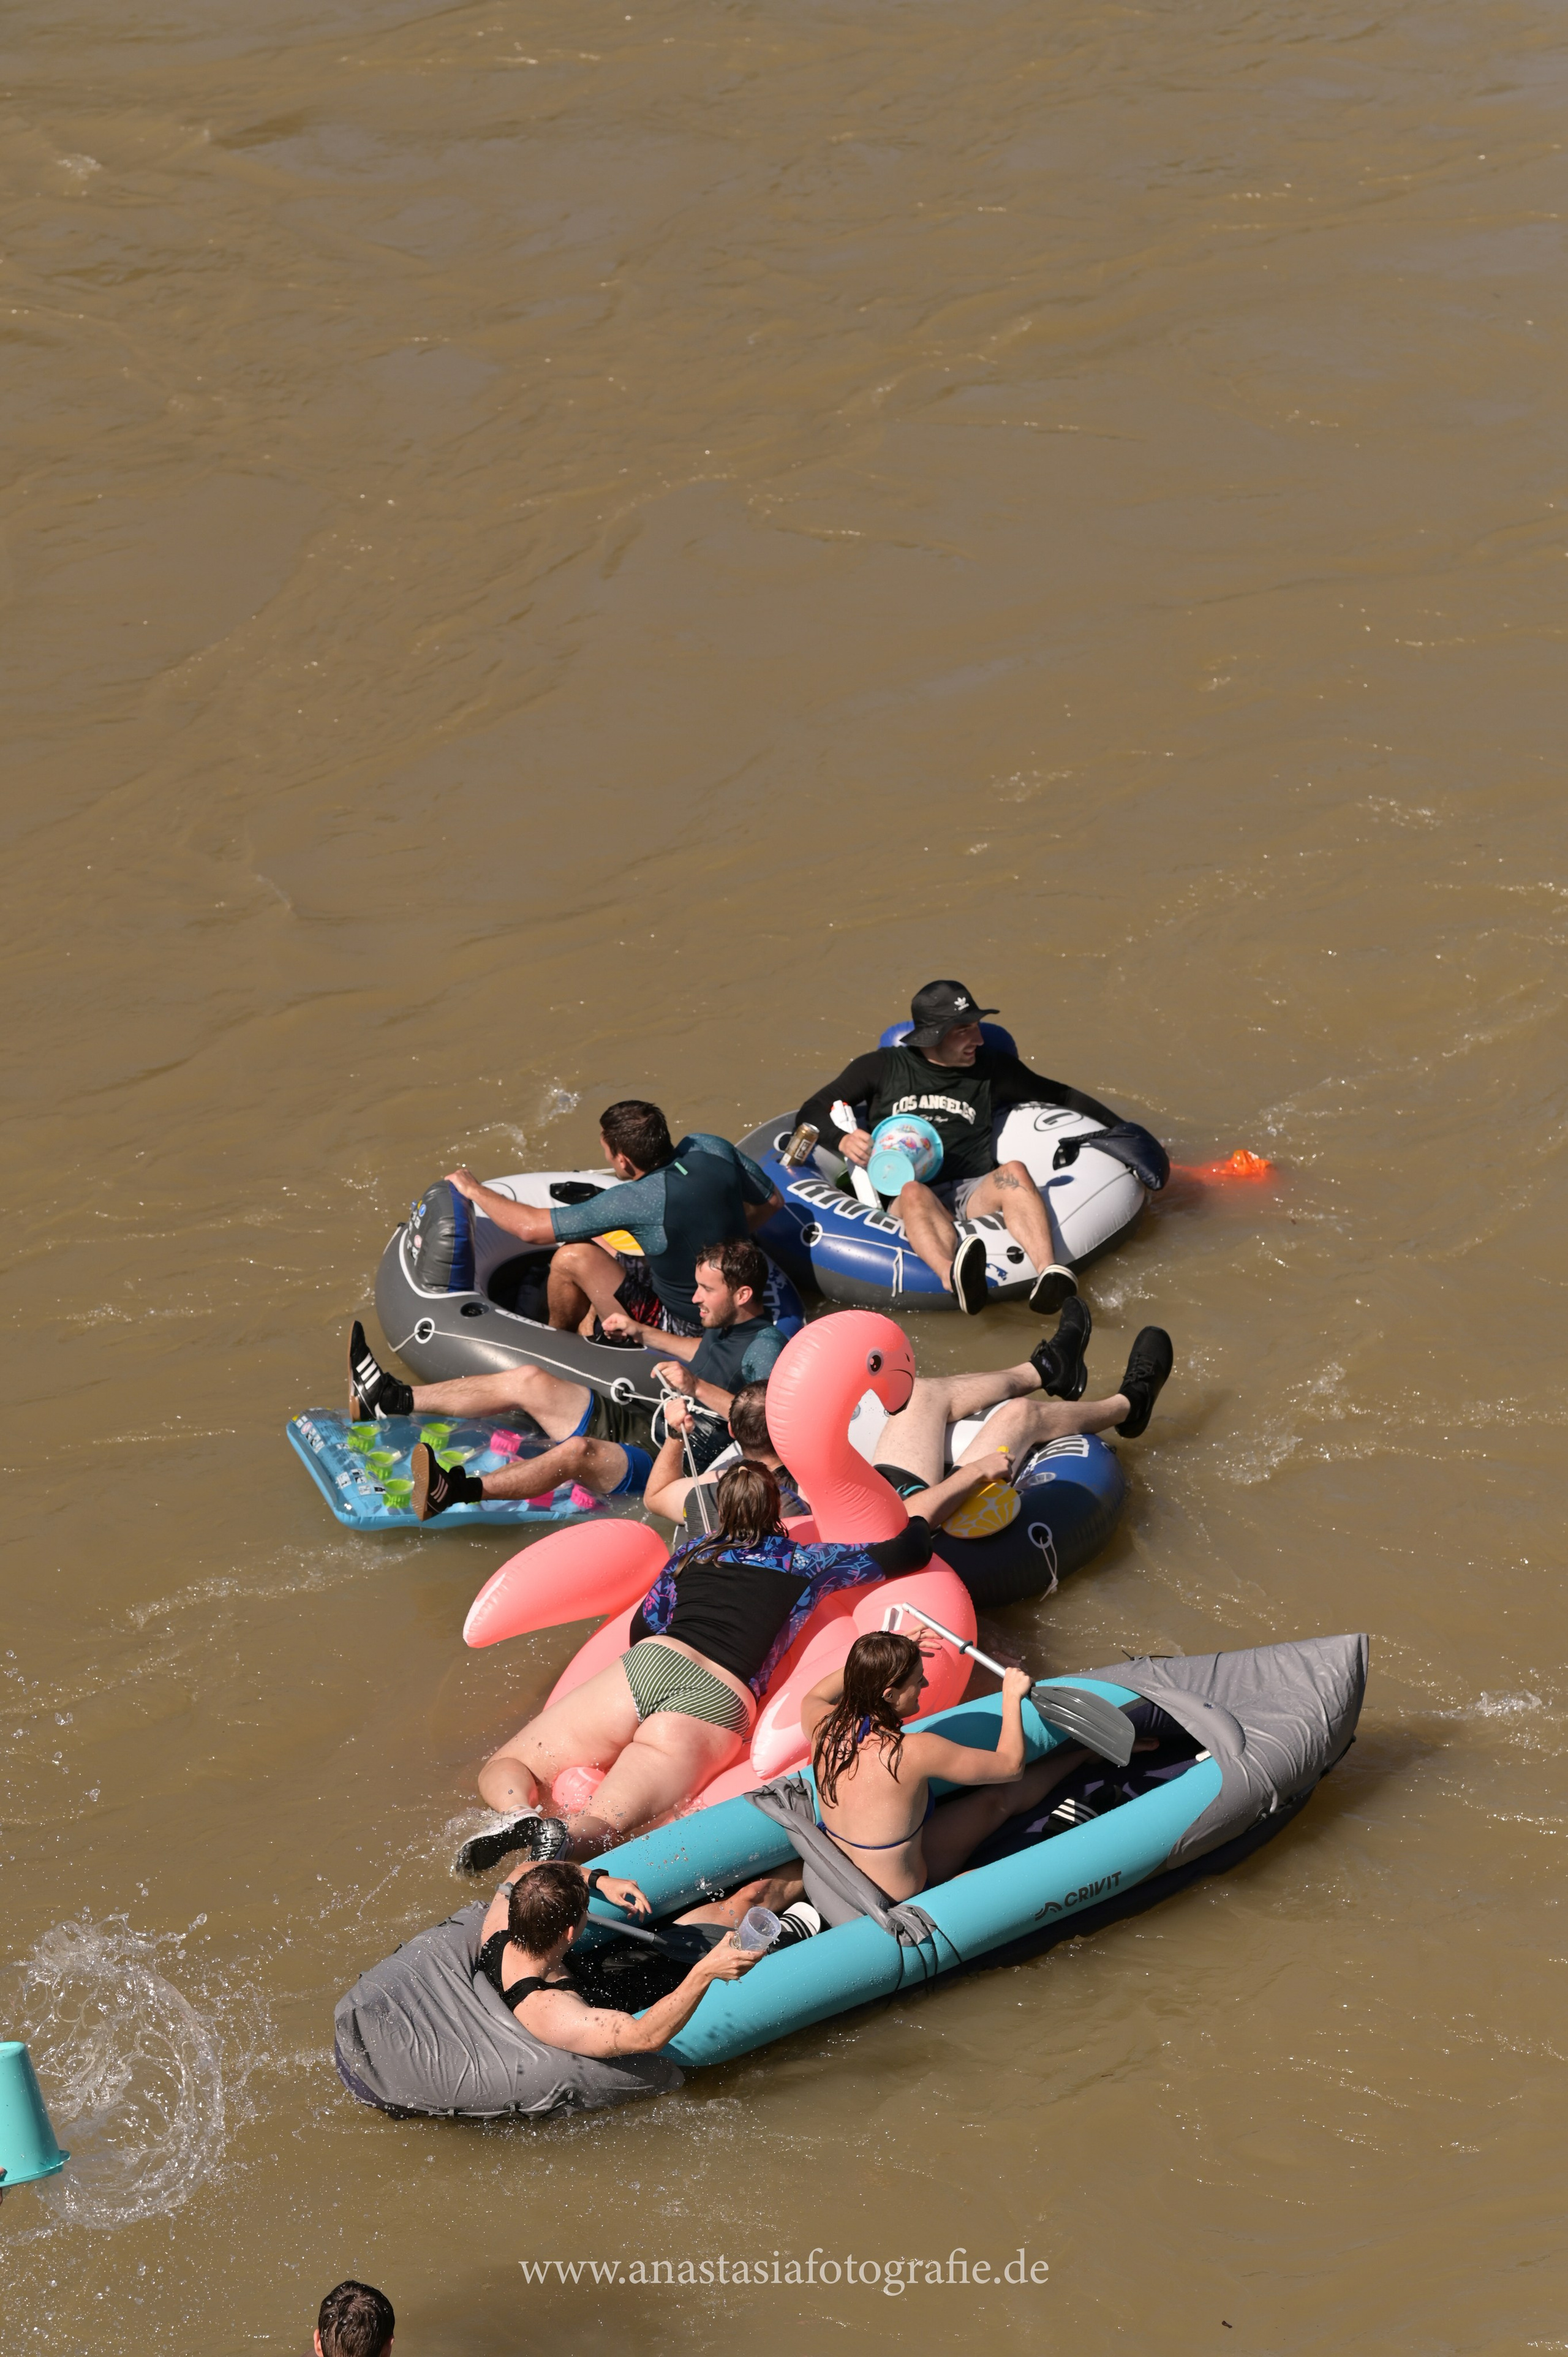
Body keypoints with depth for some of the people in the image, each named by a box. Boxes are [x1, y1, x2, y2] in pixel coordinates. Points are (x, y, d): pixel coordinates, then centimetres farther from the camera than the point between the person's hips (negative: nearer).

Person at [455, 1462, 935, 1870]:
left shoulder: (694, 1552, 23)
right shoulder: (807, 1564, 18)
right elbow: (913, 1551, 27)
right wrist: (916, 1517, 49)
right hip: (722, 1703, -1)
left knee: (503, 1771, 8)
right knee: (597, 1830, -14)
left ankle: (521, 1815, -29)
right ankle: (559, 1833, -51)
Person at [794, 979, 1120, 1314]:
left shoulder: (992, 1067, 20)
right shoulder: (883, 1067, 14)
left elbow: (1060, 1096, 30)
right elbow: (812, 1113, 15)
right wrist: (842, 1139, -7)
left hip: (974, 1195, 2)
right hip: (902, 1202, -2)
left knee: (1014, 1172, -30)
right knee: (914, 1192, -37)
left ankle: (1049, 1275, -56)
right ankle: (954, 1280, -69)